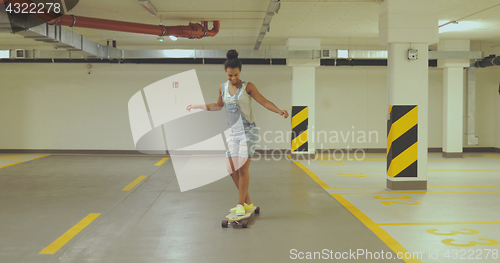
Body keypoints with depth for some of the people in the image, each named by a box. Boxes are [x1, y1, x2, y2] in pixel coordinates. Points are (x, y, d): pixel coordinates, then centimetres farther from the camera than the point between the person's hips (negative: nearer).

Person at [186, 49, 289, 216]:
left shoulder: (247, 87, -5)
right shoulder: (222, 88, 9)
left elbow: (264, 102, -7)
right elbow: (218, 106, 26)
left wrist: (280, 111, -23)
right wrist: (198, 106, 28)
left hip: (248, 132, -5)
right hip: (233, 133, 5)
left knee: (242, 168, -10)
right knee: (232, 169, 1)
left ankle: (241, 204, 3)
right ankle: (248, 203, 14)